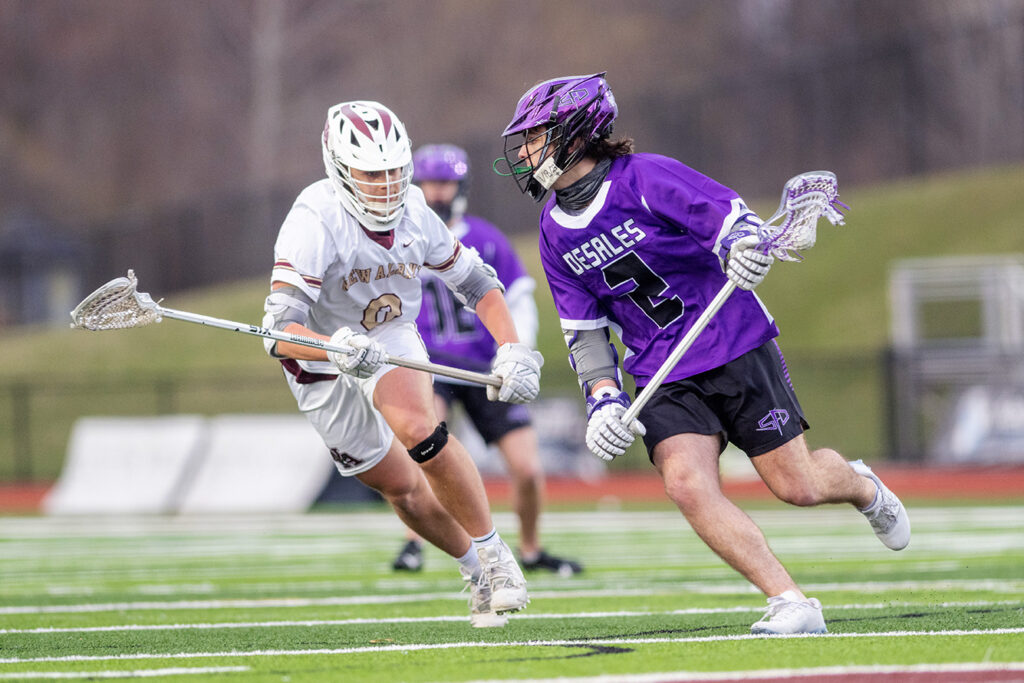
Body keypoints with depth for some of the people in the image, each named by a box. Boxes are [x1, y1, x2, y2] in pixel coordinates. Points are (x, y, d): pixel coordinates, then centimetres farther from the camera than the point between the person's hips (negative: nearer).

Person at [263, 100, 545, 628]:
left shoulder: (412, 212, -14)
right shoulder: (315, 222, -30)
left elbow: (477, 283, 1)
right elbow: (279, 332, -39)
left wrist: (511, 350, -15)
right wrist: (338, 348, -58)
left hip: (392, 342, 2)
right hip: (324, 369, -2)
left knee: (417, 428, -29)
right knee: (403, 490, 5)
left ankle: (493, 551, -16)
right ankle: (475, 570, 31)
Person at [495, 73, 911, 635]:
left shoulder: (646, 178, -12)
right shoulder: (554, 231, 5)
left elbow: (733, 218, -14)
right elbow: (584, 330, 9)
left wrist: (742, 245, -37)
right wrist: (603, 400, -5)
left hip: (737, 350, -4)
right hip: (665, 379, 4)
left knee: (797, 486, -2)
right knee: (687, 484, -22)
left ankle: (861, 486, 35)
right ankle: (791, 604, -21)